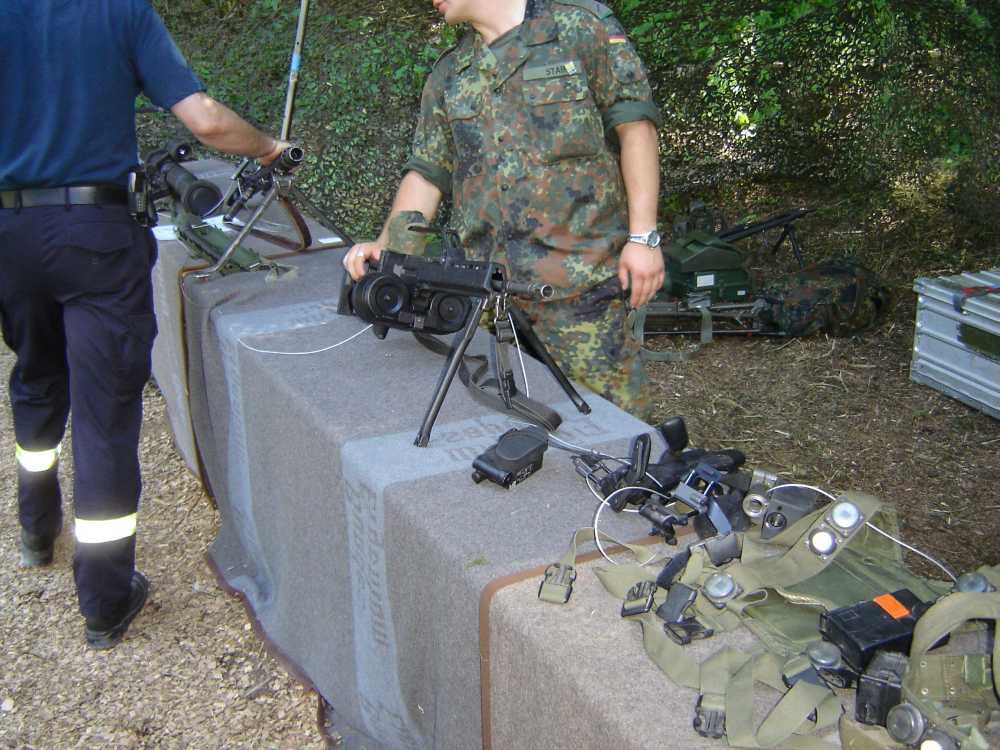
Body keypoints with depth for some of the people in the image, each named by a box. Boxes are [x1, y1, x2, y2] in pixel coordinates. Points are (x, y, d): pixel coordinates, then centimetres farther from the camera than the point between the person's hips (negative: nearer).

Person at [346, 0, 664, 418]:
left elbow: (633, 125, -2)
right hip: (488, 292, 5)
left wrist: (643, 235, -9)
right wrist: (387, 247, -1)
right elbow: (426, 173, 16)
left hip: (580, 280, -5)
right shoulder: (447, 77, 17)